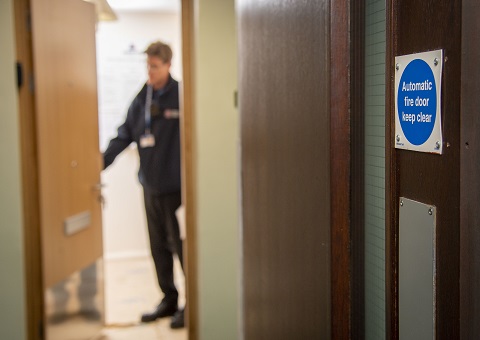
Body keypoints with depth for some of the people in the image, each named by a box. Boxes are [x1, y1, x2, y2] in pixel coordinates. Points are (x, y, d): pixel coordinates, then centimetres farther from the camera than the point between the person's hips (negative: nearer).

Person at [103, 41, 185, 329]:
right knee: (159, 245, 14)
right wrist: (101, 162, -4)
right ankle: (169, 300, 28)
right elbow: (125, 136, 7)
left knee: (180, 245, 1)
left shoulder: (181, 95, -10)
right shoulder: (142, 98, 7)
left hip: (175, 185, -6)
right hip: (151, 184, 6)